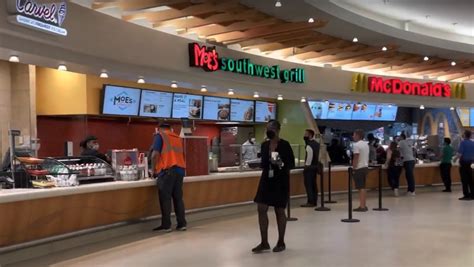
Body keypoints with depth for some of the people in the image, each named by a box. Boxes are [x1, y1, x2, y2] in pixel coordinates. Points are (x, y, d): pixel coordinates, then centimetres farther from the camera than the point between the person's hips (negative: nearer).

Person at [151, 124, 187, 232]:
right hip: (180, 169, 5)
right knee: (178, 197, 10)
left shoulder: (160, 135, 4)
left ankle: (166, 225, 1)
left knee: (165, 198, 0)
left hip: (167, 170, -5)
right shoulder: (177, 137, 21)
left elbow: (155, 154, -6)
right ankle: (182, 224, 10)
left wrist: (154, 169, 5)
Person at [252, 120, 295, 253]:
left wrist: (282, 165, -26)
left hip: (280, 181, -5)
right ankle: (264, 242, 8)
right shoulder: (264, 145, 6)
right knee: (261, 209, 0)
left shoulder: (285, 145, -10)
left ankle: (281, 242, 18)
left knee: (279, 211, 4)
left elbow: (292, 164, -9)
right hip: (266, 179, 5)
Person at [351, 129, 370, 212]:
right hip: (365, 167, 9)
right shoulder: (366, 144, 14)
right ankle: (364, 205, 16)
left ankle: (362, 206, -8)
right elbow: (366, 157, 16)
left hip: (359, 168, -9)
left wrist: (353, 168, -13)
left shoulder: (356, 145, -13)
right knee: (363, 187, 13)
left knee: (360, 188, -8)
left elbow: (356, 158, -17)